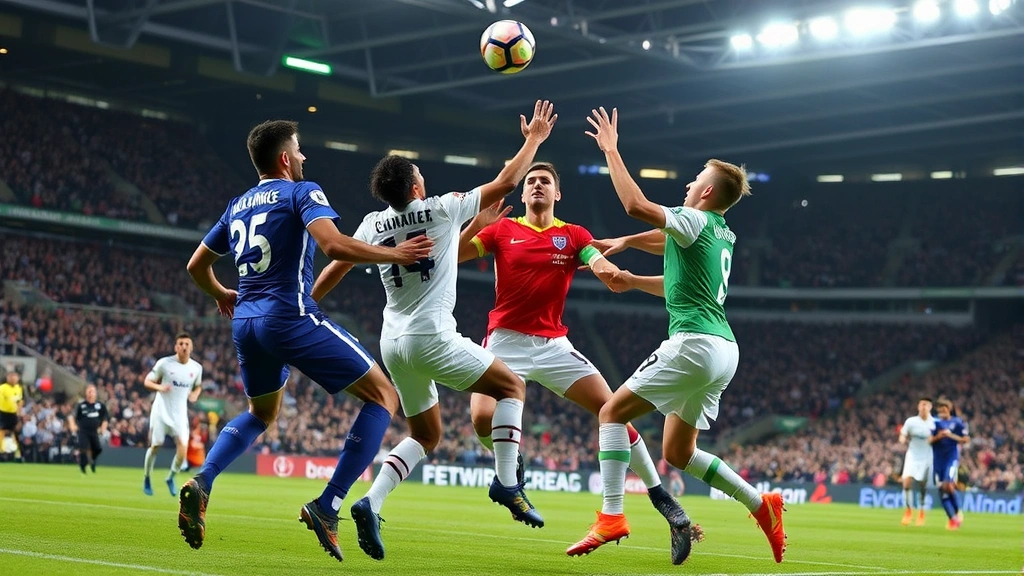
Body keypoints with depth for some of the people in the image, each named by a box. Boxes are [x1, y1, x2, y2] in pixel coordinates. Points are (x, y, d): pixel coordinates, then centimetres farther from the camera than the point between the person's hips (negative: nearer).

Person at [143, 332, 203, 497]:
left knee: (183, 449, -12)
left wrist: (195, 394, -4)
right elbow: (147, 381, -4)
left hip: (180, 413, 2)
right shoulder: (164, 363, -8)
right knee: (155, 446, 0)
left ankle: (171, 478, 12)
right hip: (161, 410, -2)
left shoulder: (196, 368, 1)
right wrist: (160, 387, -24)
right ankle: (147, 480, 23)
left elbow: (198, 386, 19)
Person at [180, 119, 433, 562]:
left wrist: (221, 295, 45)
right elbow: (334, 245, -20)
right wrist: (394, 255, -11)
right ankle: (327, 508, -8)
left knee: (261, 414, 32)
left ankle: (201, 483, 5)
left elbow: (196, 265, 26)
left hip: (246, 322, 8)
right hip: (291, 318, -8)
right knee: (383, 397, 2)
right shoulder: (301, 192, -2)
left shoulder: (238, 206, 18)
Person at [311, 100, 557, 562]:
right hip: (431, 338, -6)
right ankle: (506, 482, 0)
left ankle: (370, 503, -3)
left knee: (425, 437, 18)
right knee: (511, 386, 12)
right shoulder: (442, 210, -7)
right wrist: (534, 139, 12)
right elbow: (506, 182, -1)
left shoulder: (373, 225, 7)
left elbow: (335, 269, 12)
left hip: (393, 343, 6)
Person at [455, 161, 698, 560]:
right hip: (506, 342, -1)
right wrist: (477, 225, -19)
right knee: (483, 417, -23)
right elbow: (450, 256, -3)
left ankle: (660, 495, 0)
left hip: (553, 345, 1)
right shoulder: (502, 229, 3)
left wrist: (610, 271, -35)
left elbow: (603, 266, -11)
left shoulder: (574, 235, 5)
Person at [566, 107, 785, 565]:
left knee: (613, 411, -4)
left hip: (695, 342, -9)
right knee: (678, 453, 15)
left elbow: (636, 205, -20)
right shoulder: (721, 235, 19)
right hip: (723, 349, 9)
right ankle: (760, 504, 9)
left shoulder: (696, 221, -7)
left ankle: (611, 517, -13)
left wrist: (611, 151, -11)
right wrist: (632, 281, 32)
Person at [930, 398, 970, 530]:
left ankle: (957, 513, -1)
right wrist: (937, 437, -13)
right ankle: (953, 518, 8)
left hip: (952, 457, -4)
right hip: (938, 459, 4)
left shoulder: (957, 422, 1)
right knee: (941, 490, 0)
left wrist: (951, 435, -12)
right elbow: (929, 440, 6)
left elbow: (966, 439, 0)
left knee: (948, 485, -21)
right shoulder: (935, 423, 10)